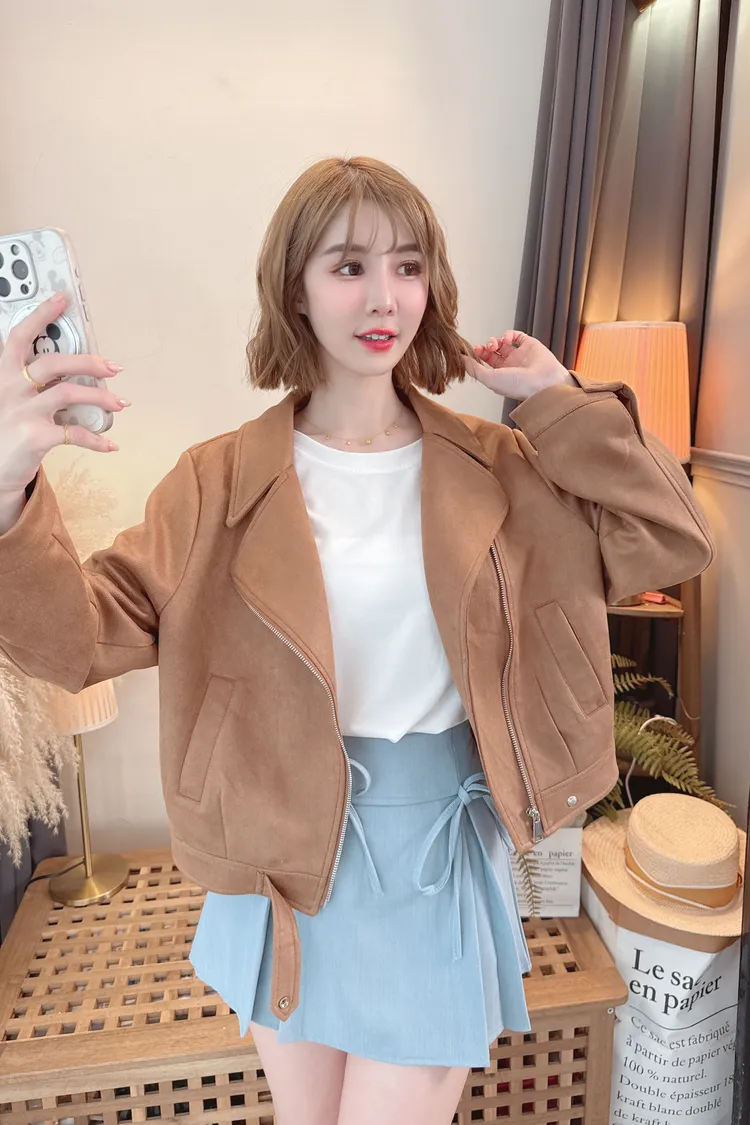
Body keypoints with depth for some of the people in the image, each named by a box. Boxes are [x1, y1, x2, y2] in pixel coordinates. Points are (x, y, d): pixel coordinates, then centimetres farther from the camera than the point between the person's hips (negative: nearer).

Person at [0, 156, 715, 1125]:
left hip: (440, 850, 0)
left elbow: (675, 541, -7)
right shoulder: (224, 481, -8)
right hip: (286, 854, 1)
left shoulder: (495, 468, -3)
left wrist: (561, 403, -11)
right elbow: (81, 635, -14)